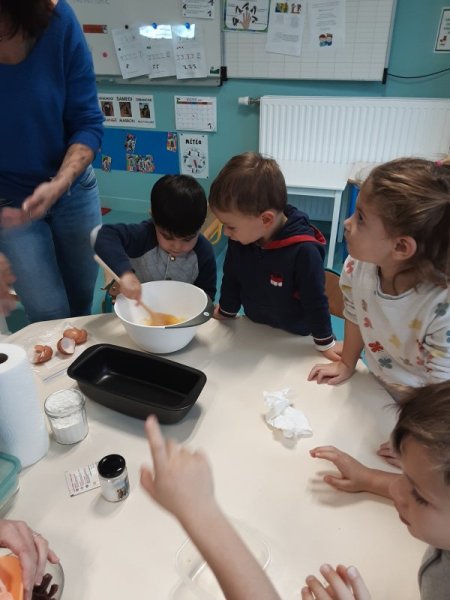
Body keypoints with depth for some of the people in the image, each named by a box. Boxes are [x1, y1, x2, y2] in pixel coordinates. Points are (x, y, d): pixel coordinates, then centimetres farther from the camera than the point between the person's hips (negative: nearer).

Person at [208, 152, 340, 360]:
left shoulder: (303, 250, -33)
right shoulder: (239, 238, -17)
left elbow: (315, 301, -20)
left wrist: (325, 343, -9)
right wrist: (226, 312, 14)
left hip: (293, 337, -4)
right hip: (253, 327, 5)